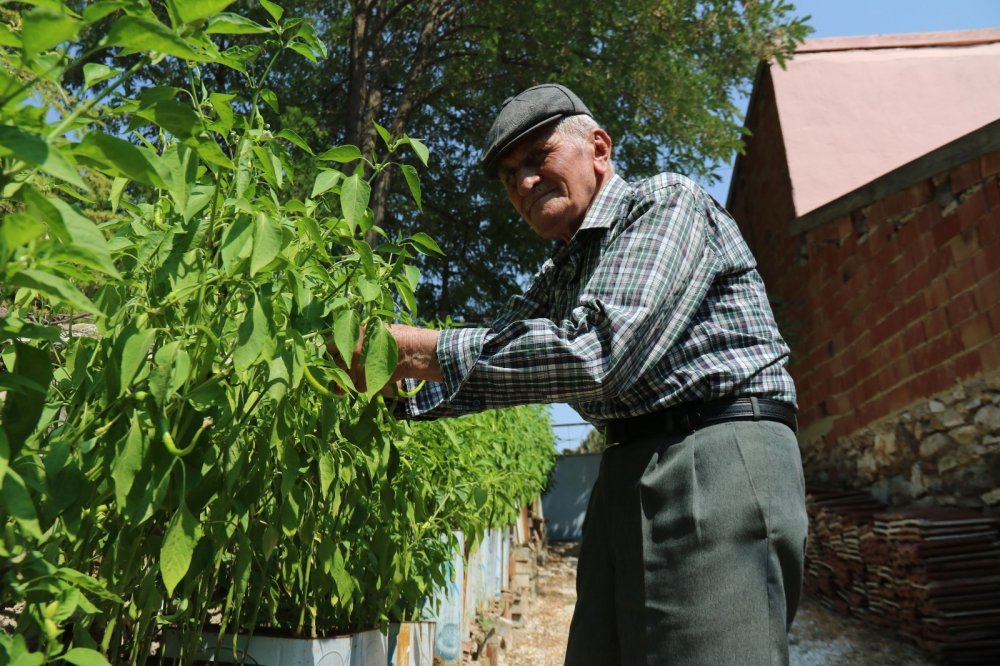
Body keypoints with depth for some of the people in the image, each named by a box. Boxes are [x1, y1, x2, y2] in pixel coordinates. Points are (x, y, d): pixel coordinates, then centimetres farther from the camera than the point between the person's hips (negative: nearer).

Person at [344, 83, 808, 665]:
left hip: (716, 461, -8)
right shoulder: (559, 278, 21)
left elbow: (596, 353, -22)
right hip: (630, 478, 8)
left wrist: (418, 349, -19)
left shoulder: (666, 202, -7)